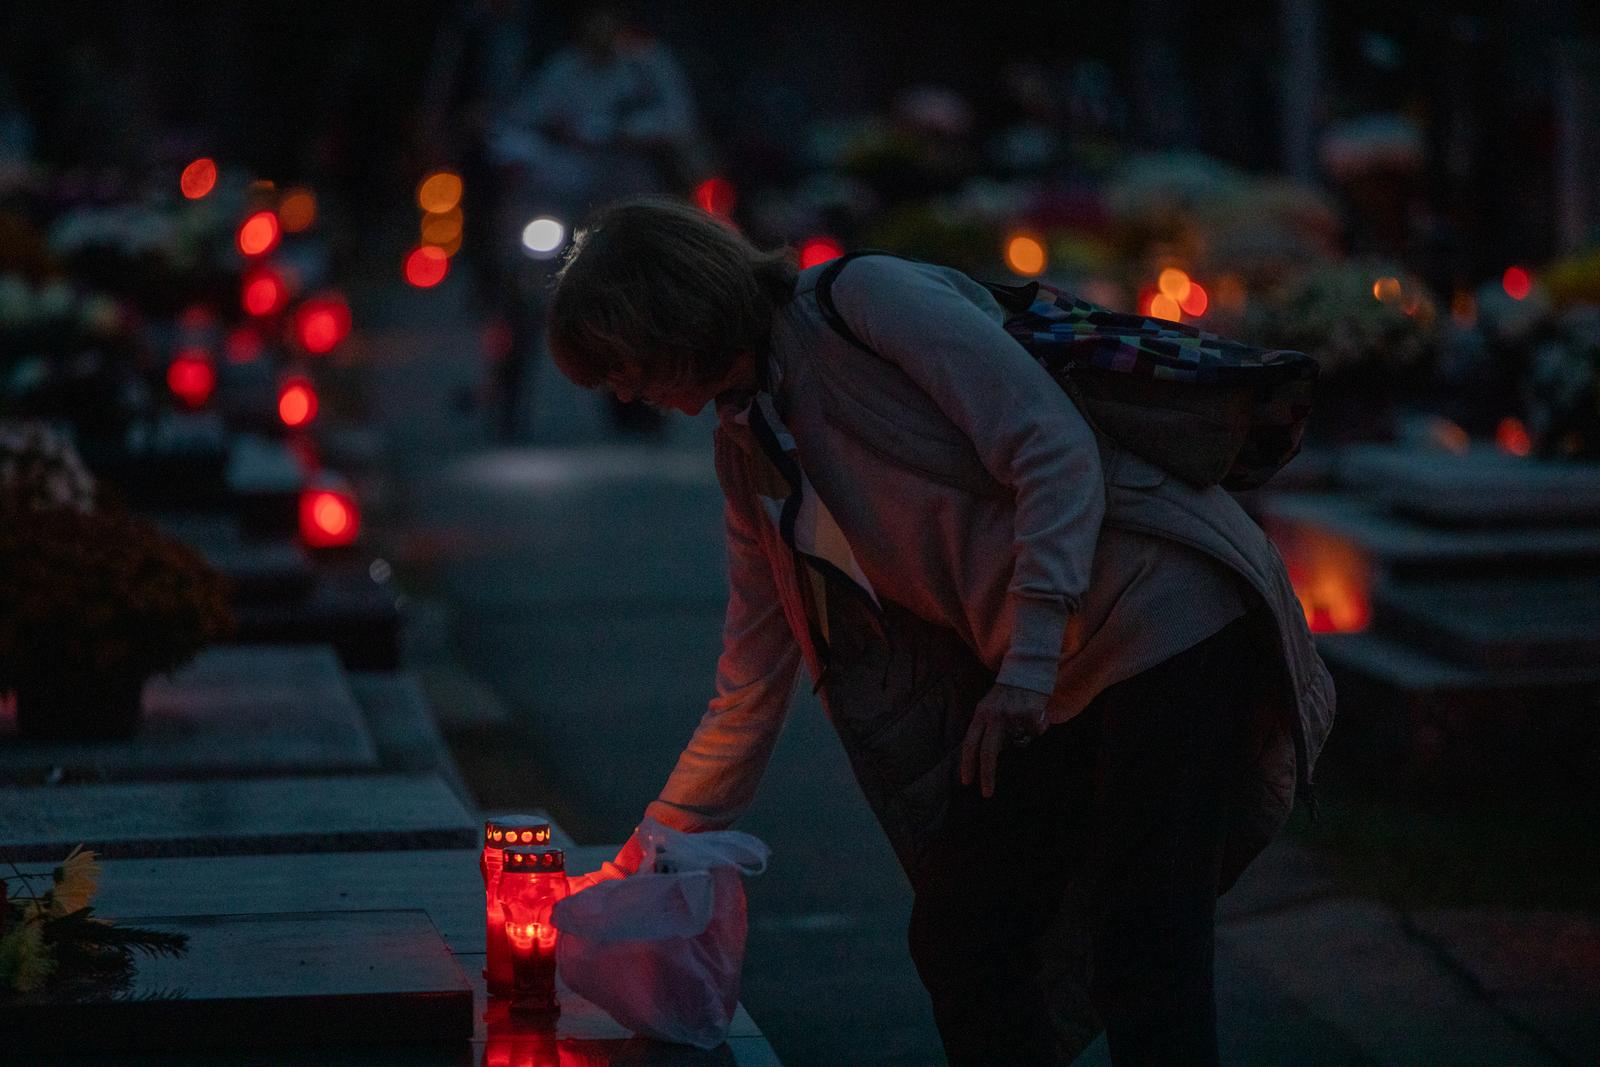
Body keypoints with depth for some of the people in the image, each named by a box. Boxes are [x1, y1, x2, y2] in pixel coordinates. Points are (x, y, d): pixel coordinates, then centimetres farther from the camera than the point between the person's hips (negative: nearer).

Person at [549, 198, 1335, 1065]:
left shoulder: (866, 299, -10)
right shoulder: (747, 450, 14)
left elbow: (1058, 448, -18)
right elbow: (748, 696, 20)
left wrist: (1029, 660, -26)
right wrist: (638, 868, 22)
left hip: (1164, 613, -9)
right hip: (1037, 686, 9)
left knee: (1145, 976, -13)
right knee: (959, 947, 6)